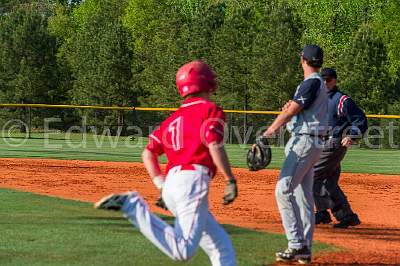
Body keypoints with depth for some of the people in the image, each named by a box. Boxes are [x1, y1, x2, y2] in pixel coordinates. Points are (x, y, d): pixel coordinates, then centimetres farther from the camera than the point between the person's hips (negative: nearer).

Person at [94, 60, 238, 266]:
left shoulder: (173, 118, 23)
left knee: (221, 247, 13)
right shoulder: (210, 110, 3)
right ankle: (134, 207, -23)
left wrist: (162, 185, 18)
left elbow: (148, 153, 19)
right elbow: (214, 145, -13)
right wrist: (230, 180, -11)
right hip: (193, 180, -9)